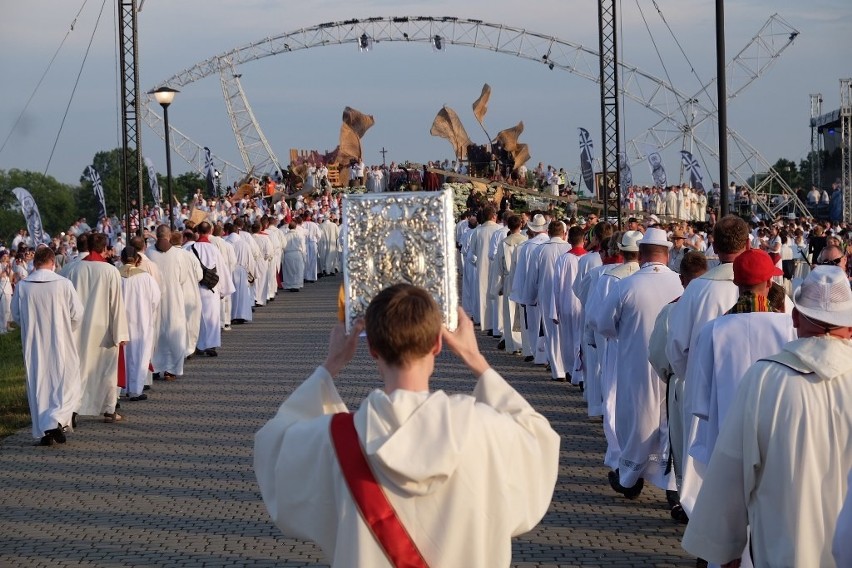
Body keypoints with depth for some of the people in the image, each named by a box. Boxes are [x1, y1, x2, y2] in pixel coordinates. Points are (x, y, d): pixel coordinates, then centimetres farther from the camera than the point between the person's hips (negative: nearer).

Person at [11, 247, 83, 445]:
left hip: (33, 345, 2)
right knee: (66, 384, 7)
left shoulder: (22, 286, -6)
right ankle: (56, 421, -15)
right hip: (61, 345, -2)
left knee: (38, 385, 11)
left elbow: (16, 316, 5)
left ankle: (43, 432, 12)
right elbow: (77, 314, -6)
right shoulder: (64, 284, -12)